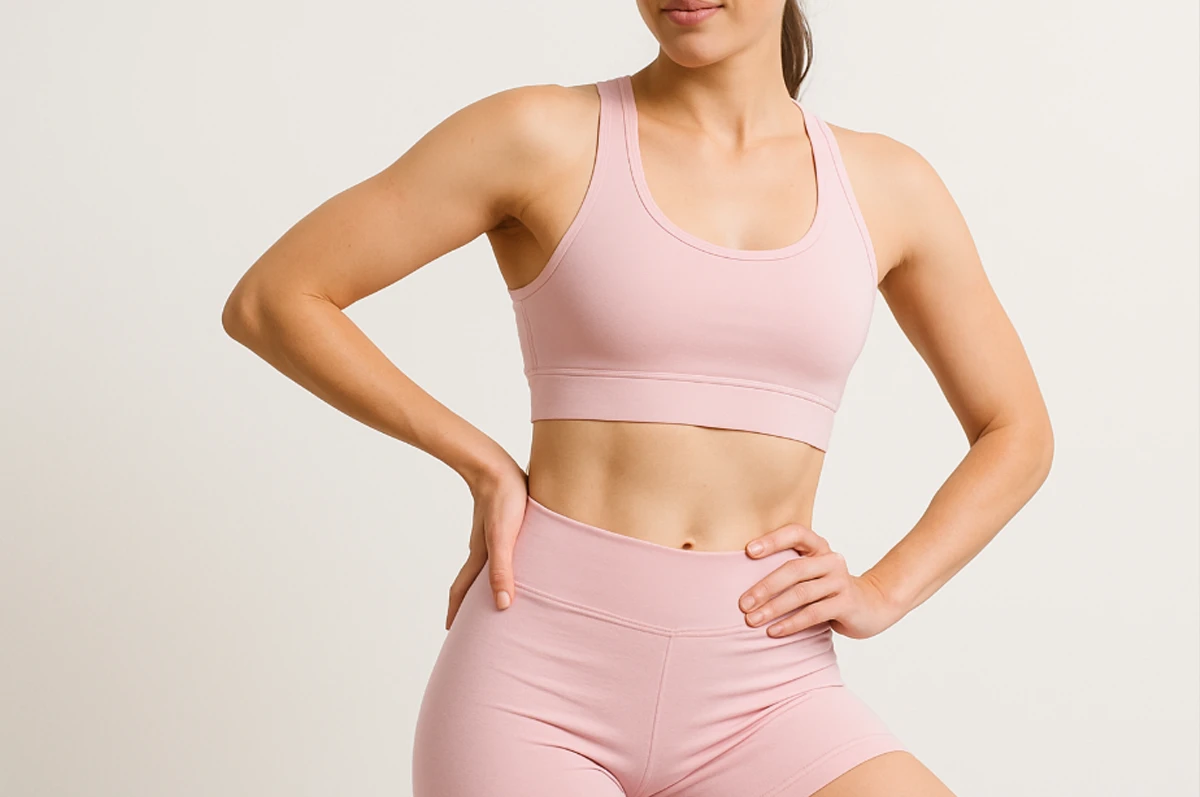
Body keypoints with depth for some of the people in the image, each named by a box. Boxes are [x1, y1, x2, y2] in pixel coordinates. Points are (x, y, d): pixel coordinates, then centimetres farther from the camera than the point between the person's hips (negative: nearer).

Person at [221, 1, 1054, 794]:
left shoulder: (885, 184, 7)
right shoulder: (546, 135, -1)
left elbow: (1018, 434, 16)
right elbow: (270, 301, 1)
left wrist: (882, 593, 1)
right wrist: (485, 464, -3)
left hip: (761, 697, 3)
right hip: (541, 679, -2)